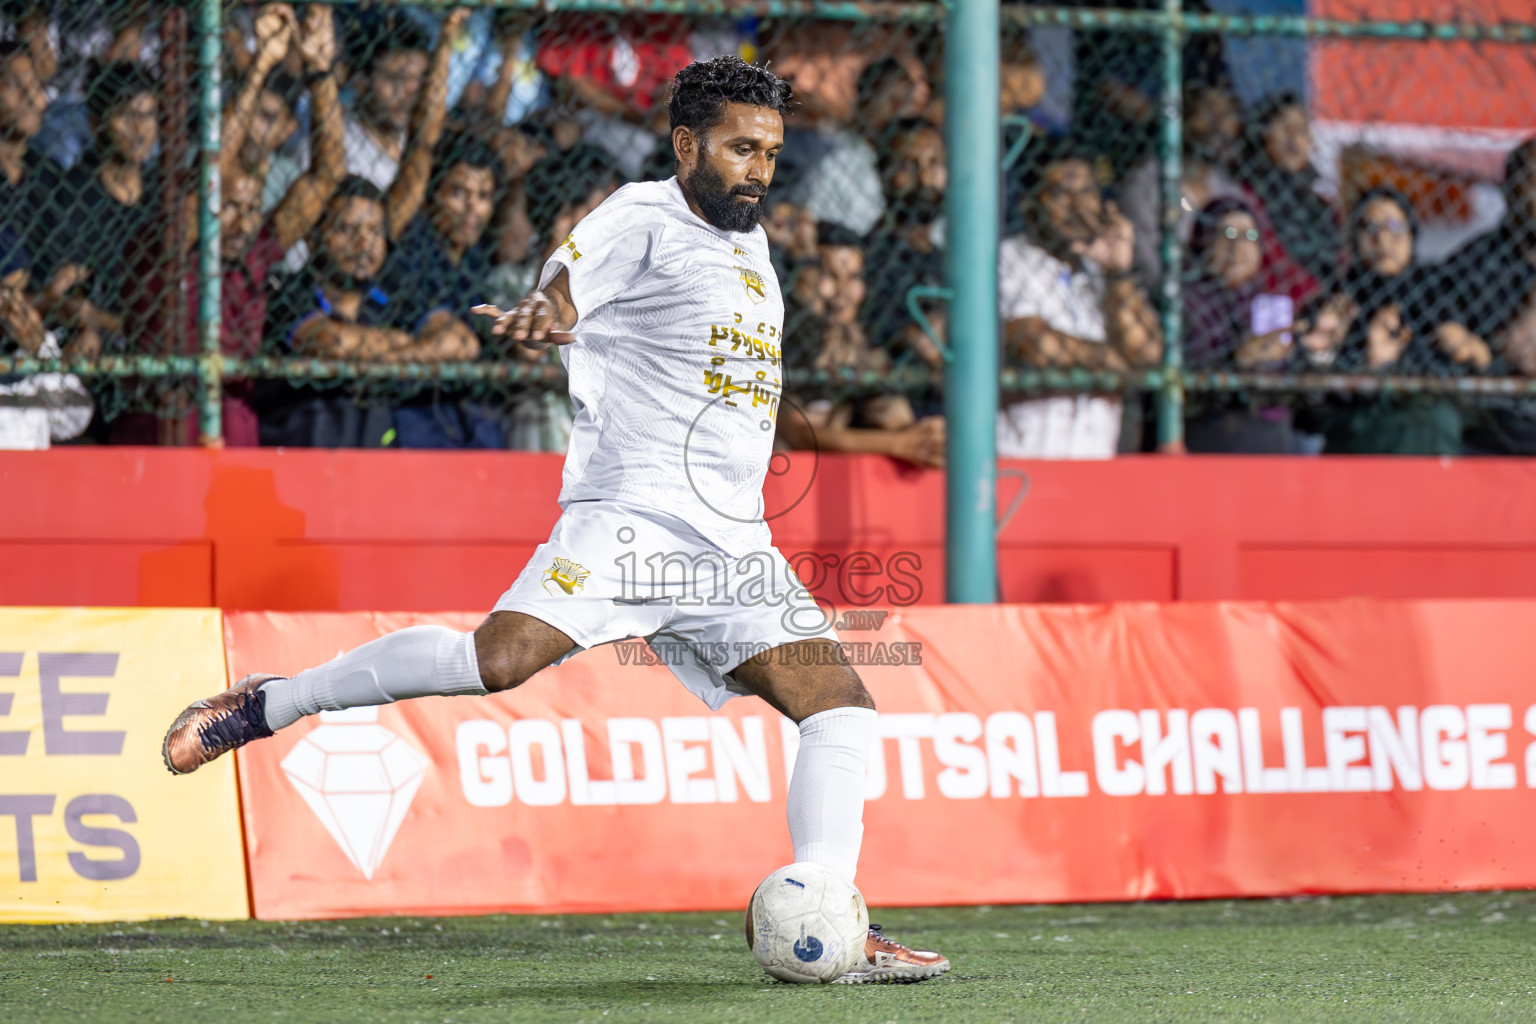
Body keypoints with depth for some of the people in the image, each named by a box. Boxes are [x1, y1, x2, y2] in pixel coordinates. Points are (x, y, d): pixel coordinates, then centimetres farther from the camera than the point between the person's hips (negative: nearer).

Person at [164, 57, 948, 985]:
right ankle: (270, 705, -10)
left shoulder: (748, 239, 20)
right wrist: (544, 314, -42)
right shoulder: (642, 219, -4)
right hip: (630, 514, -8)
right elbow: (564, 296, -22)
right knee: (501, 658, -27)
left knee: (842, 707, -5)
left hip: (733, 548, 8)